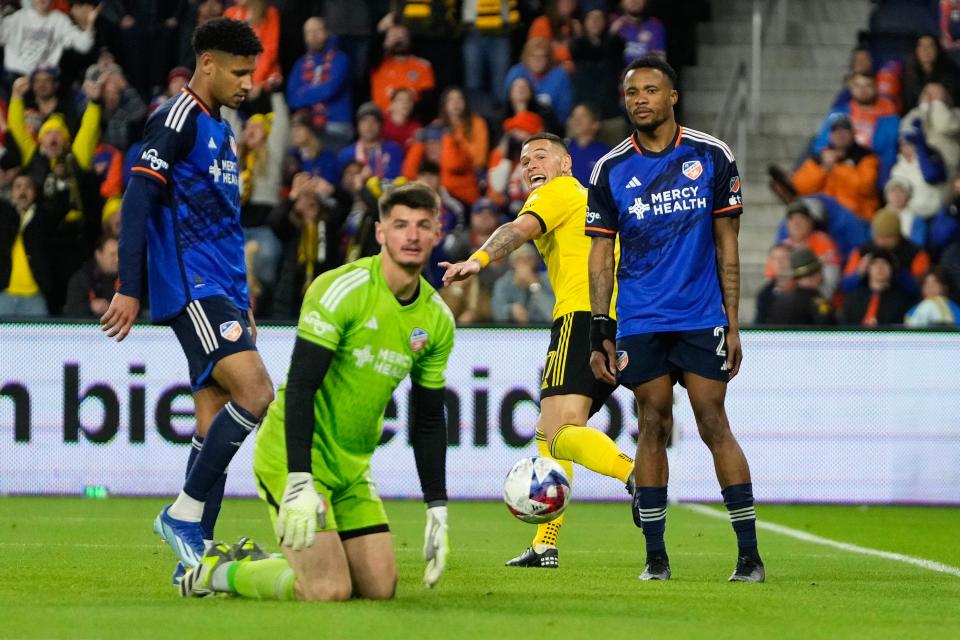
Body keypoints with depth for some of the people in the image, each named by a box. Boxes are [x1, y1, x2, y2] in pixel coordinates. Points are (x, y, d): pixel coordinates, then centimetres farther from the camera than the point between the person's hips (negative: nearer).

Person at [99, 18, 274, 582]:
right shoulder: (177, 120, -8)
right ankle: (184, 514, -12)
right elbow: (138, 202, -15)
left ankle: (196, 555, 6)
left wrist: (242, 304, 26)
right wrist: (129, 290, -20)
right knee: (255, 393, -20)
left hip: (221, 291, 9)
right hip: (189, 289, -9)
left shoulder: (220, 131, 21)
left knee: (216, 418, 5)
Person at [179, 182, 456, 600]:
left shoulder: (437, 319, 3)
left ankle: (259, 561, 21)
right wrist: (299, 484, -30)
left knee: (380, 588, 1)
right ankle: (218, 571, 7)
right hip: (292, 456, -7)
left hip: (351, 469, 7)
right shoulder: (341, 290, -18)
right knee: (329, 590, -18)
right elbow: (300, 387, -22)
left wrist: (438, 512, 7)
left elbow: (429, 422, 12)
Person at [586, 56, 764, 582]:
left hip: (702, 317, -1)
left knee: (714, 426, -5)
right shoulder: (611, 169, 4)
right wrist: (600, 333, 0)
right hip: (640, 322, 1)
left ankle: (749, 553, -2)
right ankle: (655, 555, 7)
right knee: (653, 428, 1)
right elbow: (601, 255, 7)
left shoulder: (712, 157, 2)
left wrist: (732, 323, 1)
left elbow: (726, 246, 5)